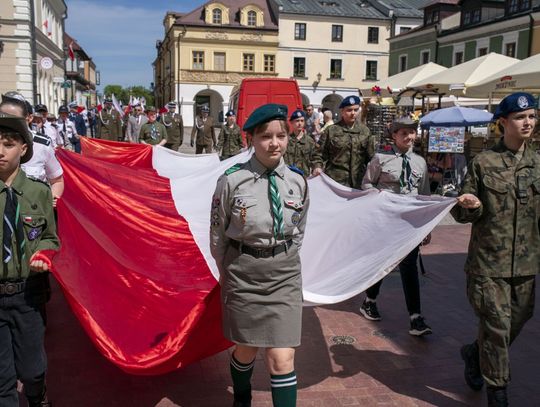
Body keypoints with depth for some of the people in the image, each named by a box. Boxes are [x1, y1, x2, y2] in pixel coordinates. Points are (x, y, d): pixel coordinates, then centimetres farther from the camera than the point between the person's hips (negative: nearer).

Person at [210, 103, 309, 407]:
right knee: (247, 350, 17)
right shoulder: (232, 180, -12)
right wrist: (231, 272, 7)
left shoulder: (297, 182, -3)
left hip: (285, 275, 1)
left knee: (282, 359, -2)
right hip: (243, 275, -1)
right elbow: (218, 234, -1)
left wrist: (283, 262, 10)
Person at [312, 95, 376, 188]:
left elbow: (371, 156, 12)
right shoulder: (331, 130, 1)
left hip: (358, 182, 3)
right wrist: (317, 167, -15)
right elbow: (319, 153, 3)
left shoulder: (365, 131, 10)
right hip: (334, 180, -3)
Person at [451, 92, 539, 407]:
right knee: (497, 326, 0)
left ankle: (474, 353, 41)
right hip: (489, 262, -4)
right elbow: (462, 214, -1)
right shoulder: (483, 163, -4)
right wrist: (469, 207, -22)